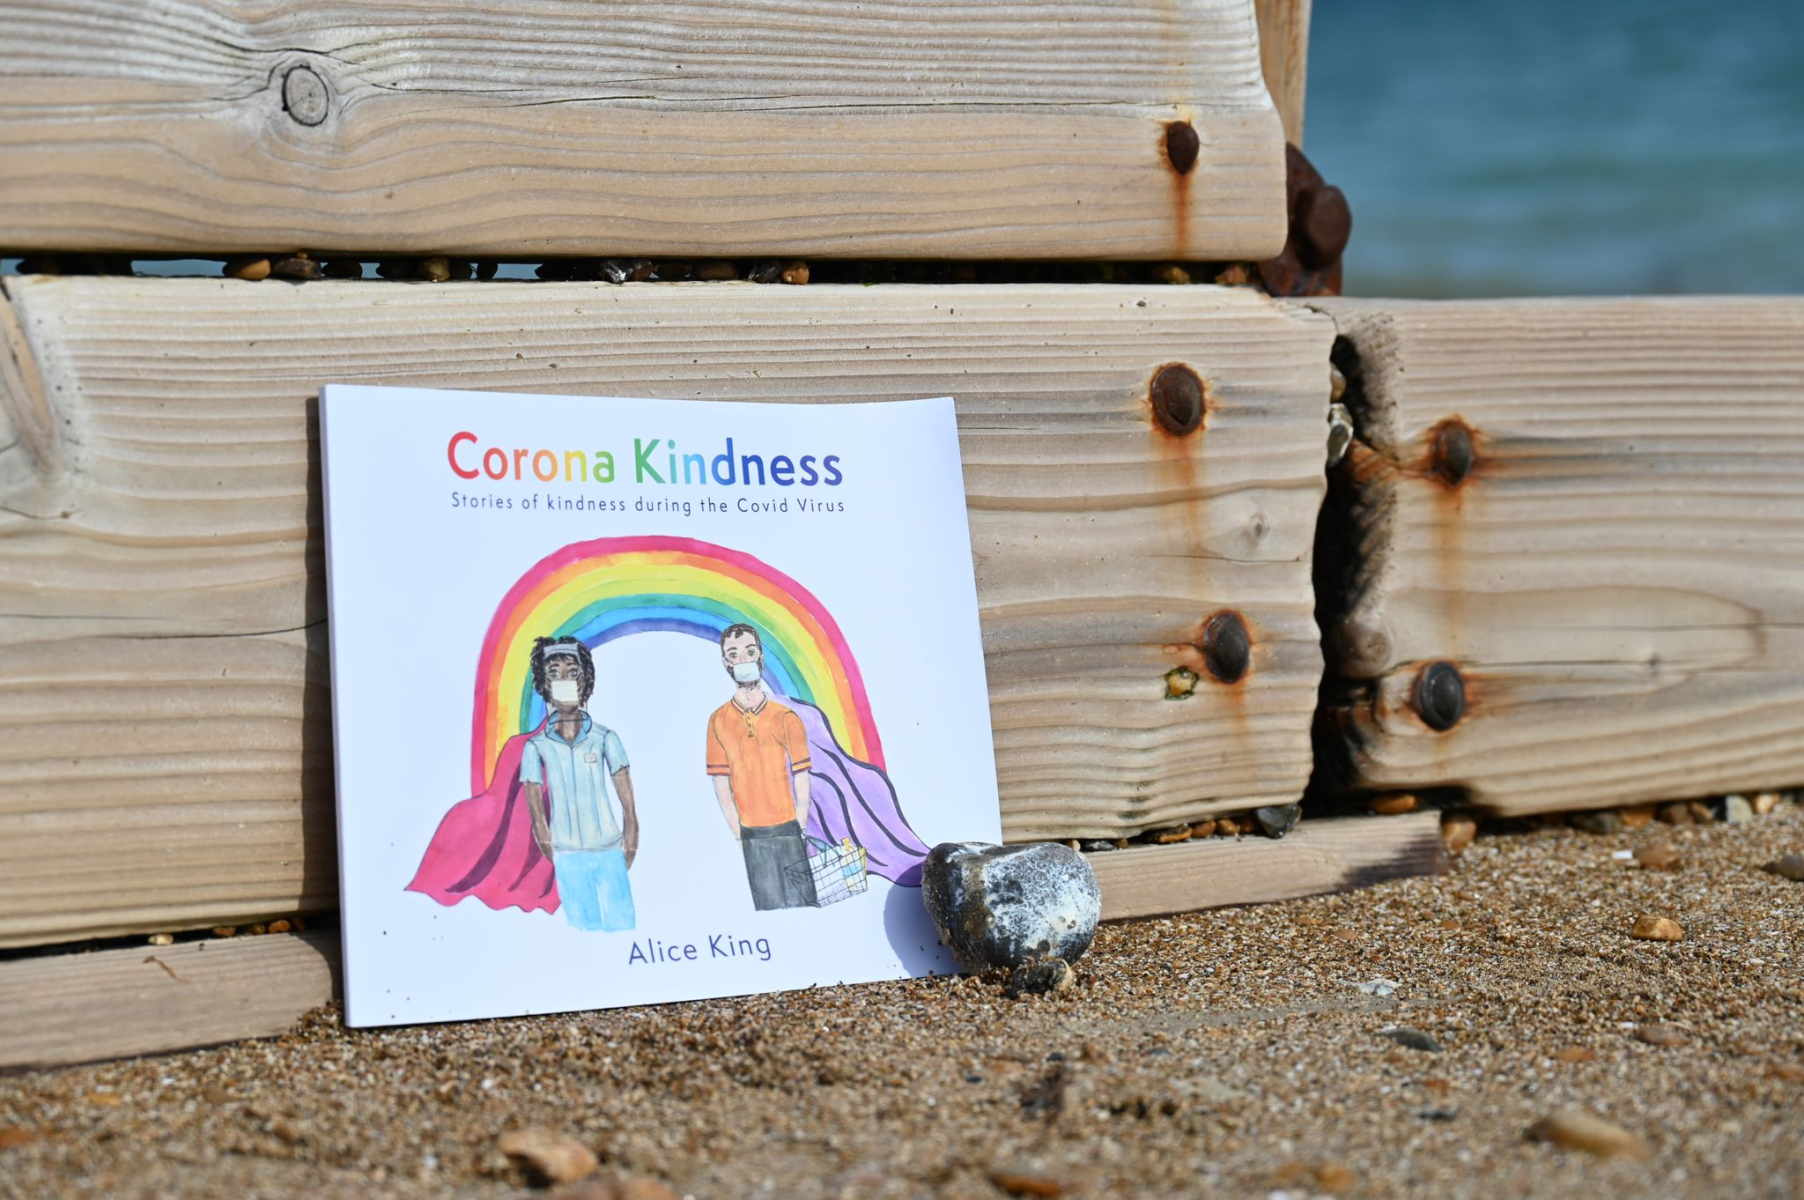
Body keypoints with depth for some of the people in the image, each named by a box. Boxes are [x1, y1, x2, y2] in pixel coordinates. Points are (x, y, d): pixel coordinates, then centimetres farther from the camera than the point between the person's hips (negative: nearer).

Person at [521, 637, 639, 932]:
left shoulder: (604, 738, 0)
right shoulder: (536, 747, 1)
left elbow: (628, 805, 1)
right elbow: (536, 813, 2)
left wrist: (629, 850, -3)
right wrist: (554, 857, 0)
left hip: (609, 852, 0)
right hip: (568, 857, 0)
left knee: (622, 927, -3)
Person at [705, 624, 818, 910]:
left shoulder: (785, 717, 1)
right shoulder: (718, 721, 3)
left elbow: (801, 779, 1)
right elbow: (720, 784, 4)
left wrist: (799, 830, -5)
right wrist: (739, 836, 0)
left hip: (789, 829, -1)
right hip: (752, 835, 1)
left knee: (801, 905, -3)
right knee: (769, 909, 1)